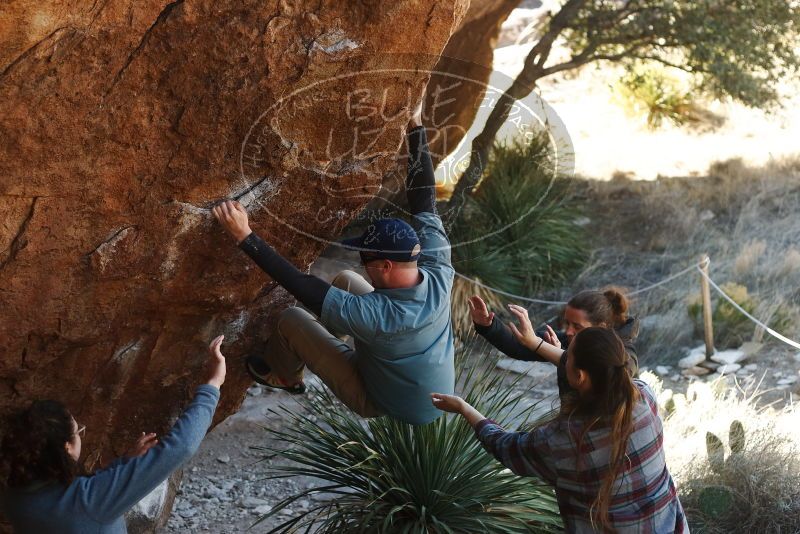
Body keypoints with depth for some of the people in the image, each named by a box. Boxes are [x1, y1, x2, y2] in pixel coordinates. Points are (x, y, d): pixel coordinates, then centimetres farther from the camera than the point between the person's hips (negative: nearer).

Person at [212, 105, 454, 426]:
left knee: (291, 320, -2)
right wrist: (417, 130, -11)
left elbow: (300, 284, -35)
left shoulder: (374, 314, -40)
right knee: (345, 280, 8)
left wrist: (245, 237, -32)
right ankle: (301, 348, 34)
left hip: (390, 405, -6)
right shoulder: (440, 274, -25)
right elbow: (424, 201, -16)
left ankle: (285, 377, 31)